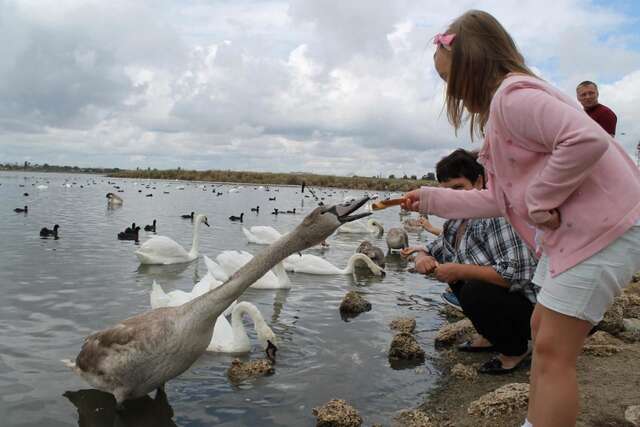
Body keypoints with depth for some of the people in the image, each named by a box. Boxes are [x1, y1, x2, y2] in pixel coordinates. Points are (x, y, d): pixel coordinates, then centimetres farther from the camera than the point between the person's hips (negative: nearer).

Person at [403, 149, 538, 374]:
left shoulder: (498, 214, -23)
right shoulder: (457, 220, 5)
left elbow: (516, 274, -31)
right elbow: (434, 249, 15)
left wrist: (460, 271, -27)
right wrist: (422, 258, -9)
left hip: (530, 307, -9)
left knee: (474, 291, -30)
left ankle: (515, 349, -3)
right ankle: (490, 336, 18)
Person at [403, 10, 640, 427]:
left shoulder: (512, 95, -16)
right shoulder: (502, 106, 16)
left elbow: (587, 140, -32)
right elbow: (501, 199, 16)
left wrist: (539, 199, -20)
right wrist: (431, 199, 18)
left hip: (604, 228, -11)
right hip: (569, 231, 11)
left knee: (553, 350, -7)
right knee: (542, 330, 16)